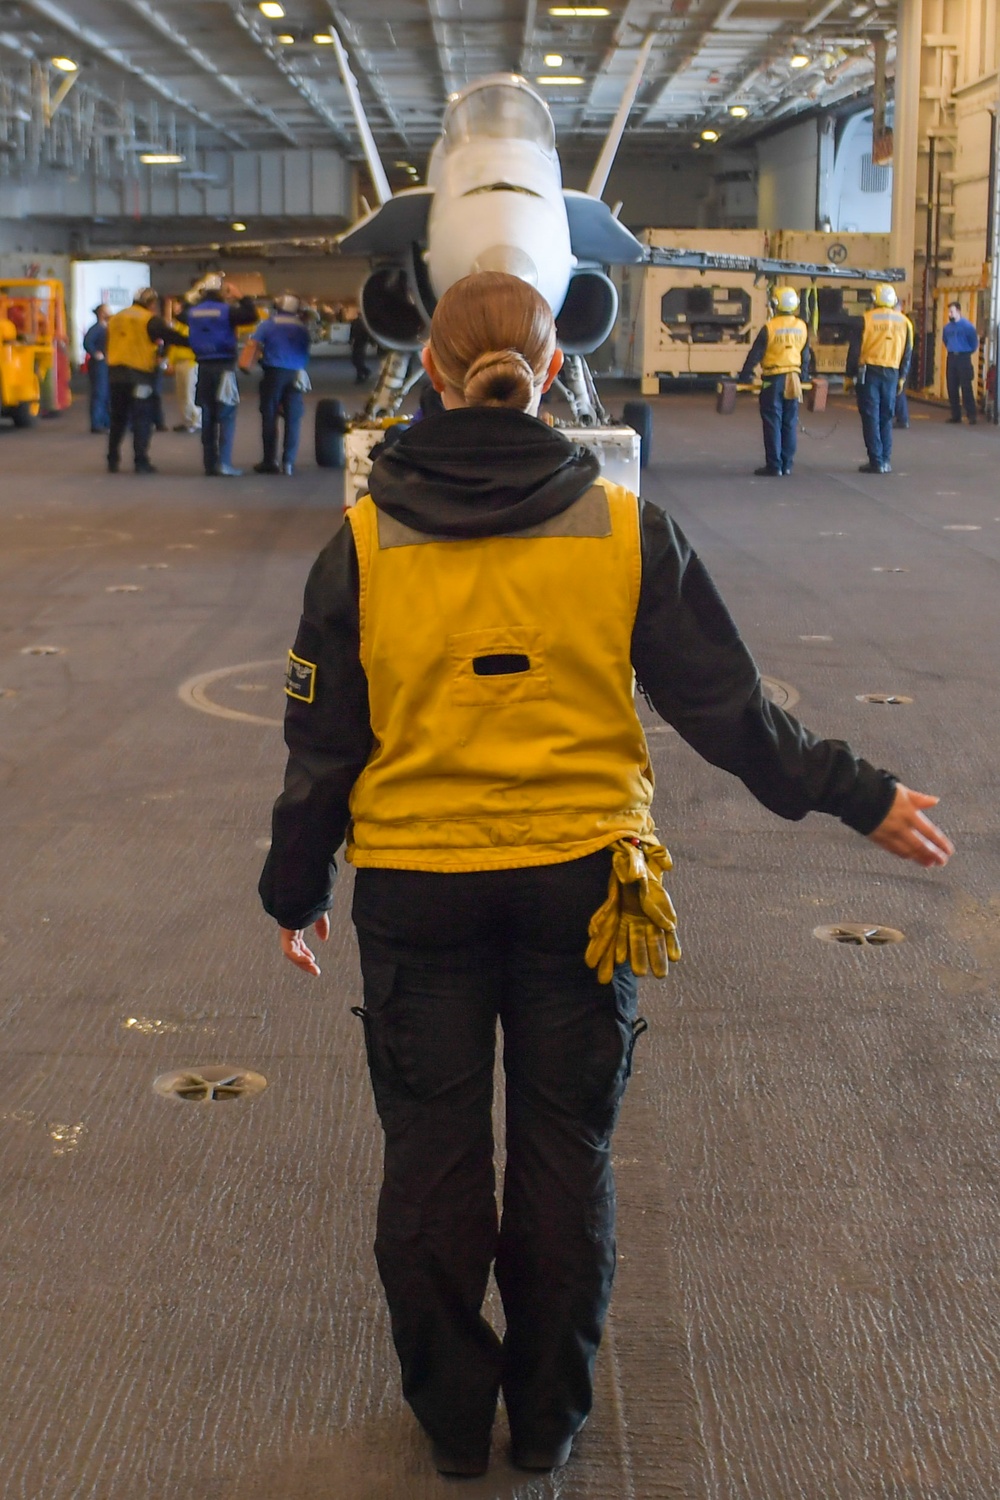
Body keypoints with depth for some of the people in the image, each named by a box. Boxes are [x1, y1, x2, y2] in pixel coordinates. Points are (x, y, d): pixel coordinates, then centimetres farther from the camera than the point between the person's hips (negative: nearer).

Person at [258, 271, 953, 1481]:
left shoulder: (364, 543, -8)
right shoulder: (627, 531, -8)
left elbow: (322, 747, -2)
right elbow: (726, 709, -5)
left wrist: (294, 893, 13)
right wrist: (863, 800, 9)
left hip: (415, 891, 0)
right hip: (580, 883, 0)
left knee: (432, 1155, 14)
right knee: (566, 1153, 15)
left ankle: (451, 1415, 28)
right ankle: (548, 1415, 28)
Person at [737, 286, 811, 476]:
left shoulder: (769, 328, -11)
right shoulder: (802, 328, 3)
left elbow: (755, 354, -8)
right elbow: (805, 356, 13)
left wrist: (745, 375, 1)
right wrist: (803, 377, 25)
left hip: (773, 379, -4)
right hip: (794, 379, 5)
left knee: (773, 423, -1)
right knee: (790, 423, 10)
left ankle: (774, 466, -2)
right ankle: (787, 465, 13)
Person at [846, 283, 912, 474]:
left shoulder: (866, 319, -5)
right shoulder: (904, 322, 7)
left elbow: (855, 349, -5)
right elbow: (908, 353, 10)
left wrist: (852, 374, 3)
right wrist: (902, 377, 17)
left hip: (869, 371, -3)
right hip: (891, 373, 3)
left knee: (871, 417, 0)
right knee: (886, 418, 12)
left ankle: (876, 462, -4)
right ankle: (886, 461, 10)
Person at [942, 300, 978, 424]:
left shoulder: (967, 326, -10)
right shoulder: (947, 327, 6)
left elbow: (974, 342, 0)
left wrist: (968, 352, 10)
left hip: (963, 358, -6)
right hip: (951, 358, 6)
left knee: (966, 387, -9)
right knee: (952, 387, 6)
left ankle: (971, 416, -9)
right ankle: (956, 415, 14)